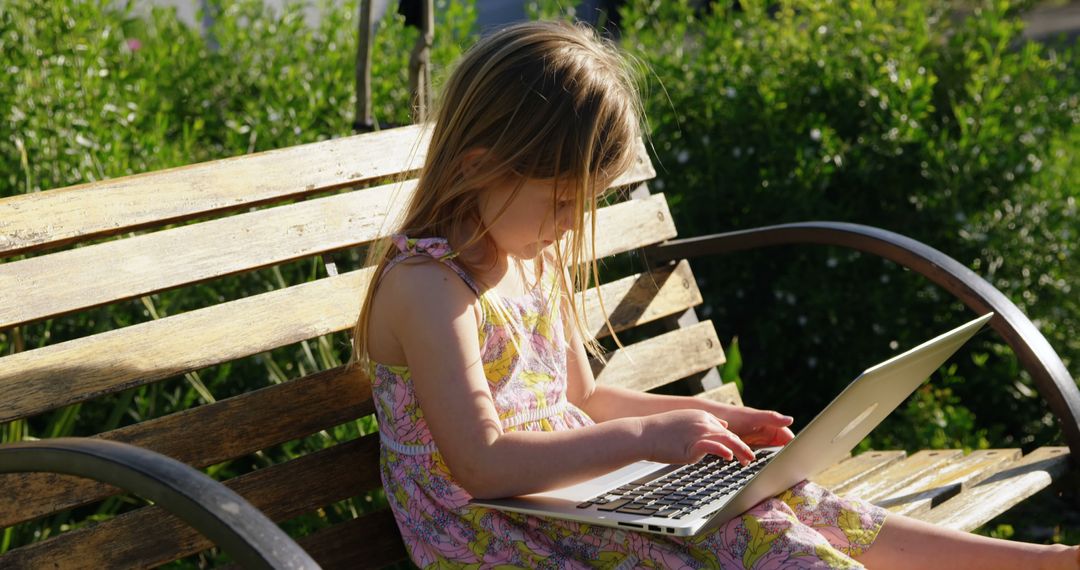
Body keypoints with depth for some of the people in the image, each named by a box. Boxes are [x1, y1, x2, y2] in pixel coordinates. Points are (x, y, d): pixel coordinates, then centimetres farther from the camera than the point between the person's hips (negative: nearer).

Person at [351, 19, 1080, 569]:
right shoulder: (426, 284, -18)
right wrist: (646, 436, -25)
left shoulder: (537, 260, 10)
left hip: (573, 499, 8)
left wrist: (700, 415, 8)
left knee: (768, 510, -7)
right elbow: (479, 462, -26)